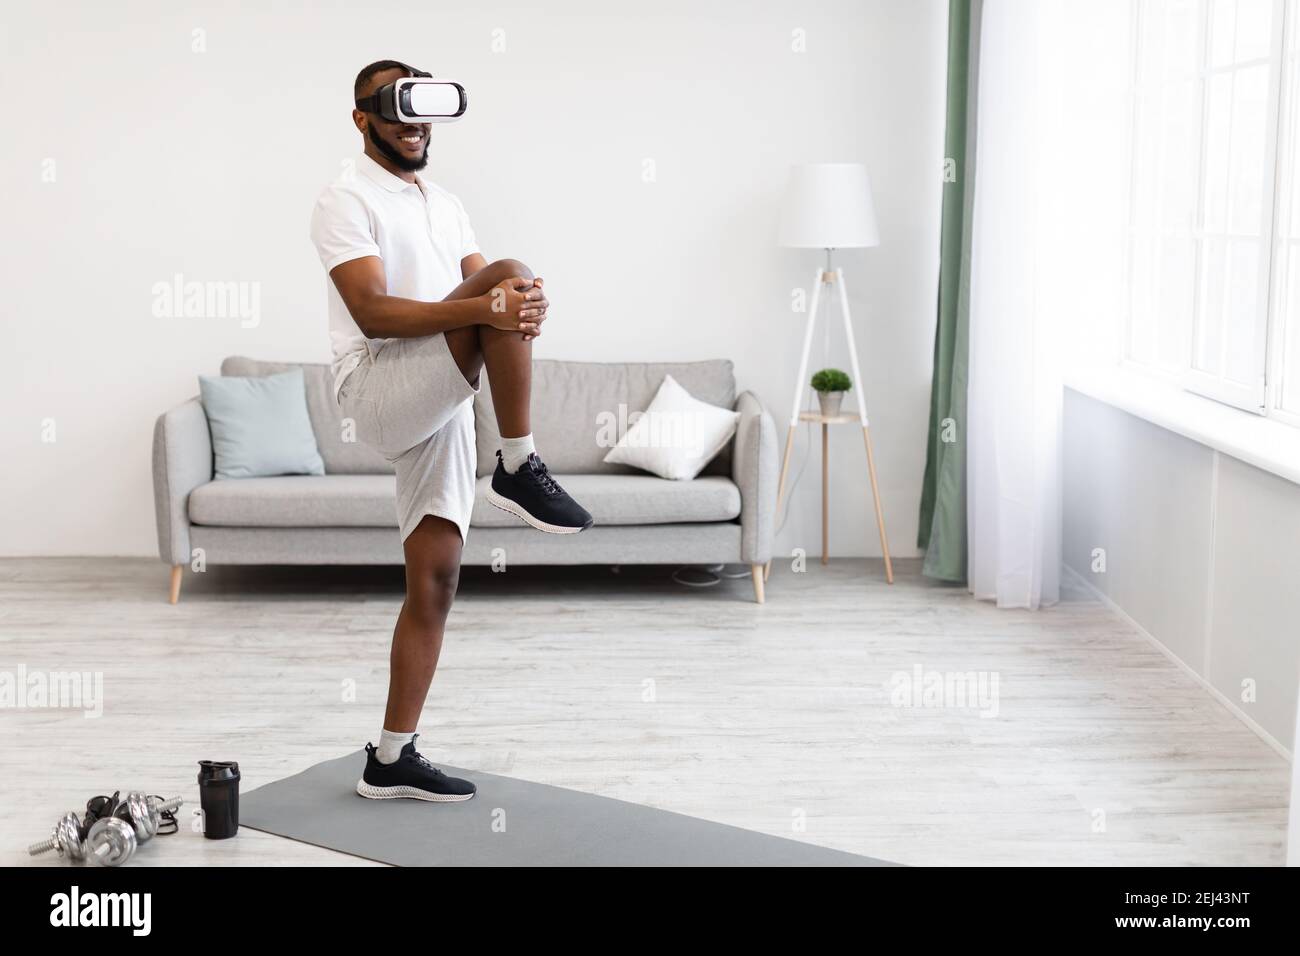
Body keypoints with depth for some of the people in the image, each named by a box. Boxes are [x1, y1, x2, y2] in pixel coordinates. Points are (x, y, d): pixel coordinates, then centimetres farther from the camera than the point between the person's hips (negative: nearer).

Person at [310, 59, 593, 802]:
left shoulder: (446, 204, 21)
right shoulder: (348, 201, -4)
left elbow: (483, 296, 12)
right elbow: (372, 314, -17)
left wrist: (527, 307, -15)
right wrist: (487, 304, -30)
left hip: (441, 407, 8)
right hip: (380, 391, -7)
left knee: (436, 580, 3)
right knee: (507, 271, -24)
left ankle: (393, 758, 11)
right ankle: (521, 471, -22)